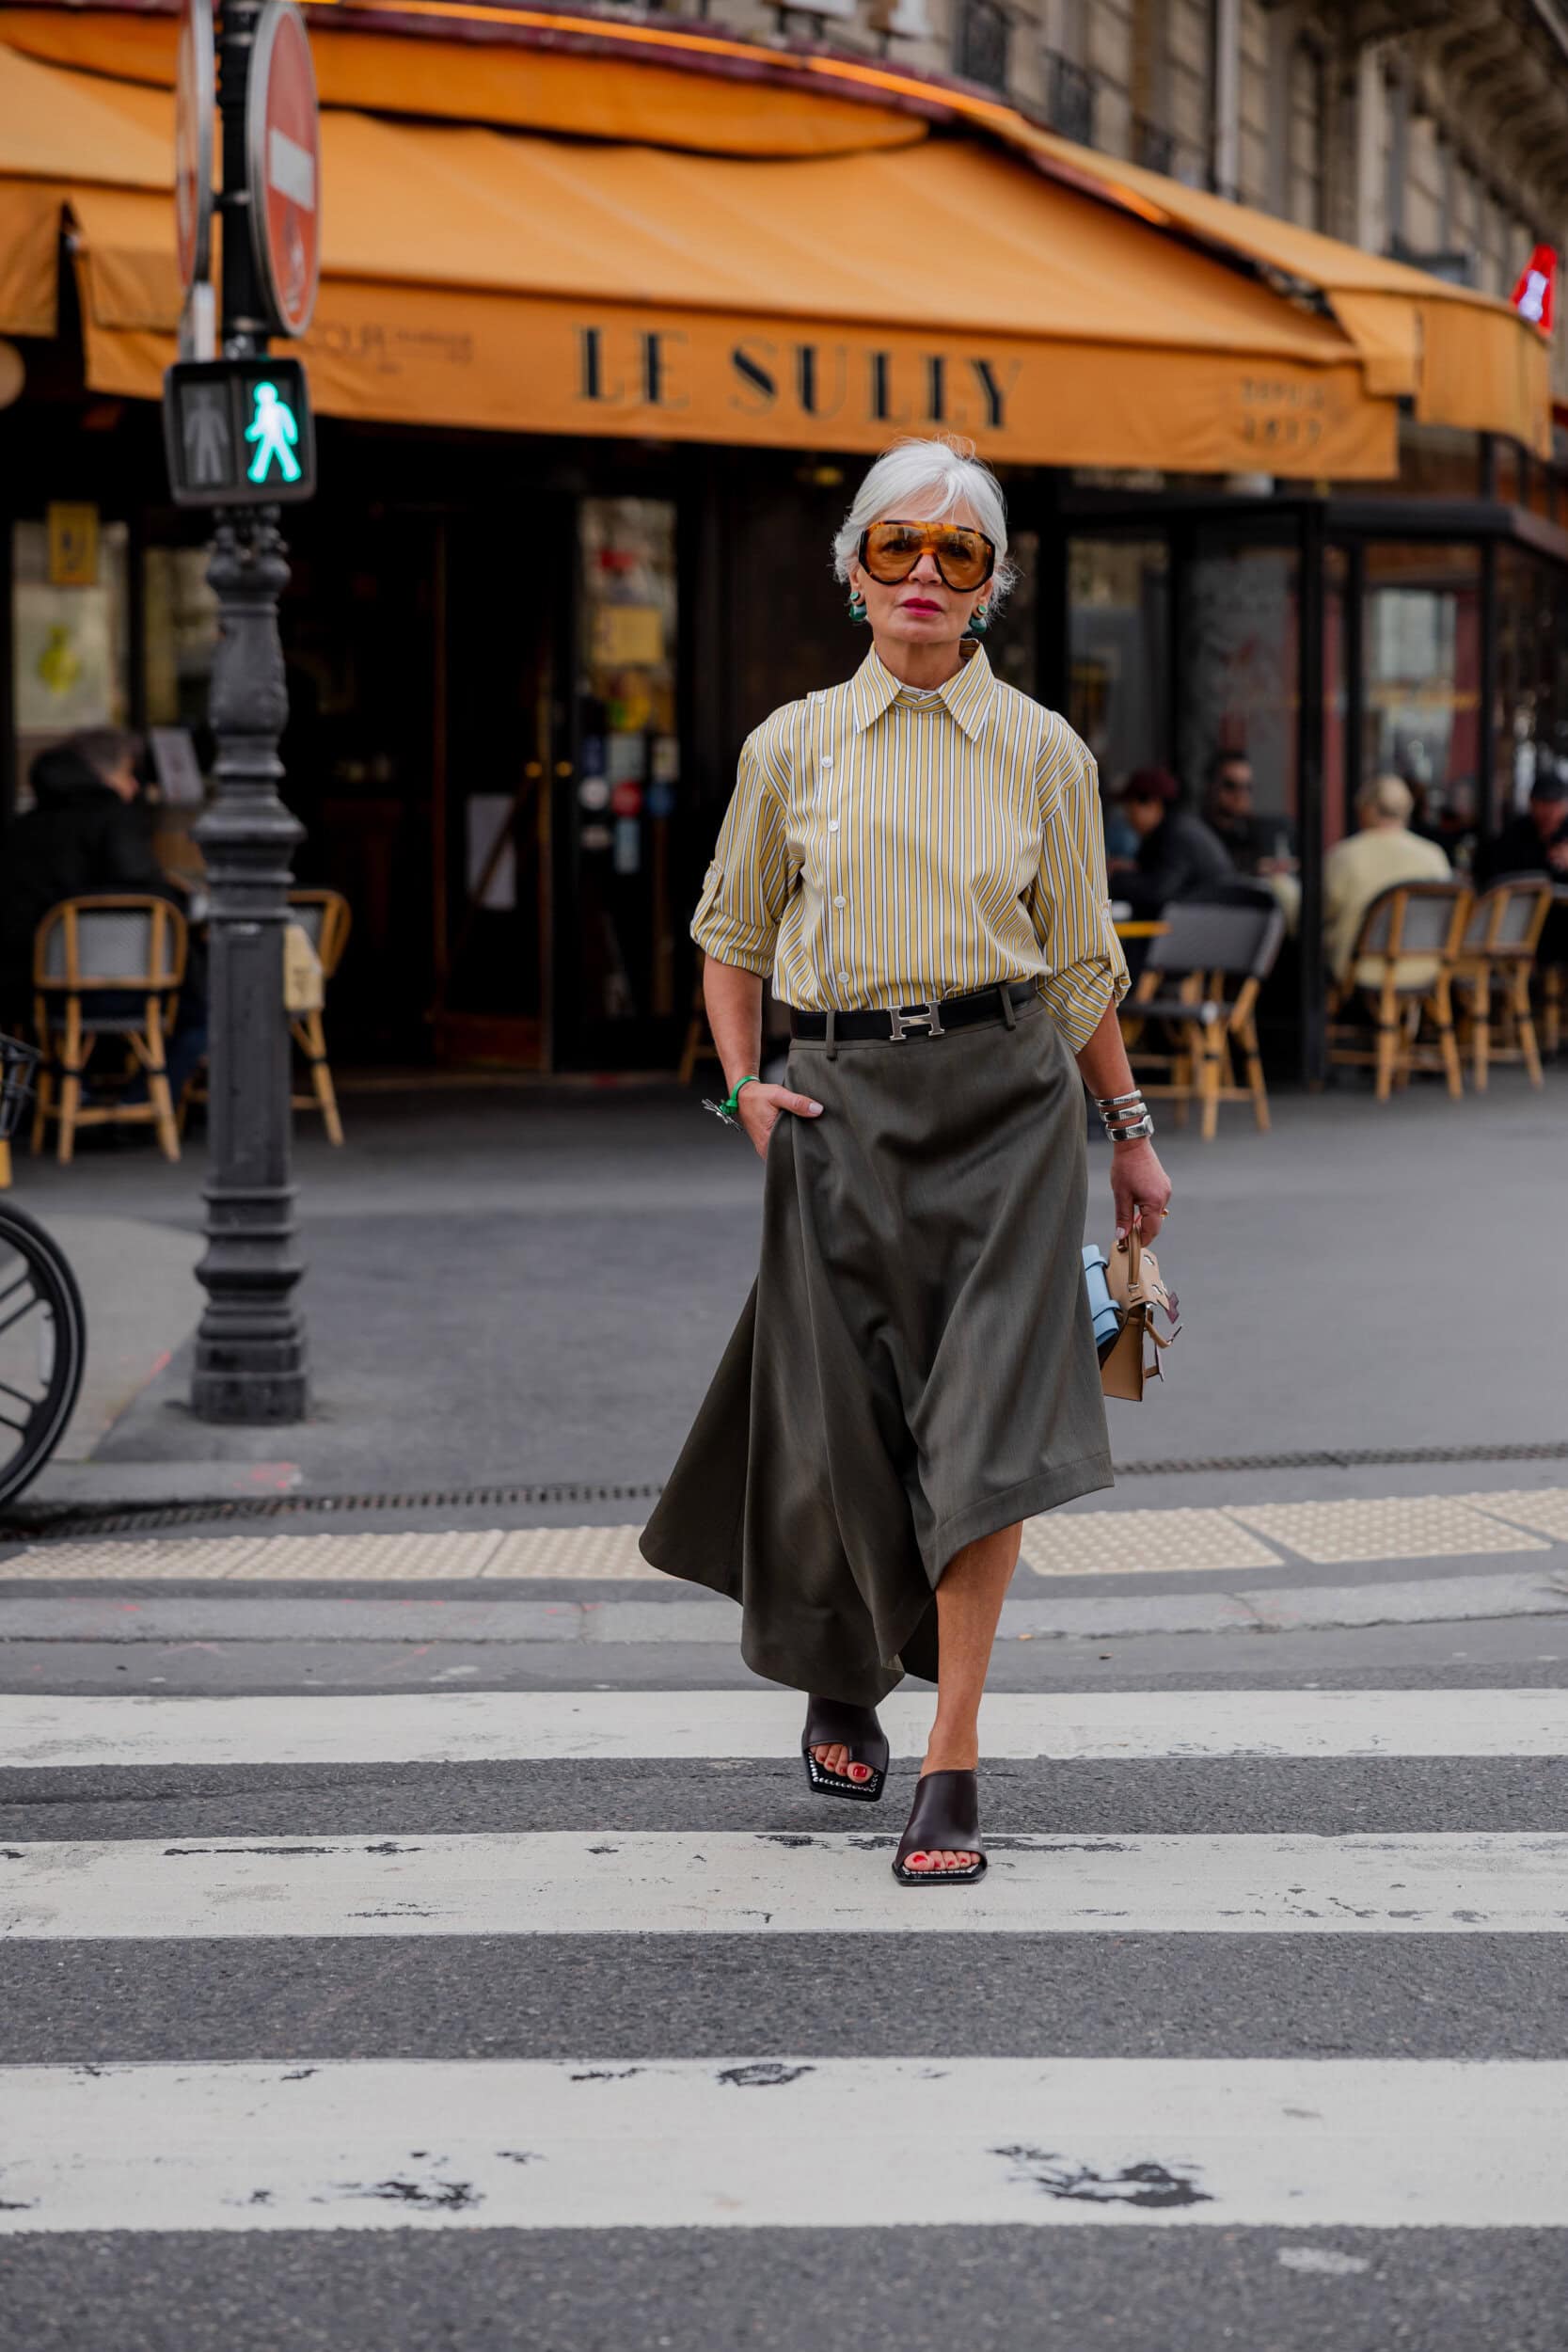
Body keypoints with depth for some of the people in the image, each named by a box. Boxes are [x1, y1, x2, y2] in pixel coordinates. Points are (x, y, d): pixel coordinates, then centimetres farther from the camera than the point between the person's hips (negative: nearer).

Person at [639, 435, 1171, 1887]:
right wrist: (742, 1084, 4)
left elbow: (1080, 962, 12)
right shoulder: (793, 747, 6)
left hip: (1005, 1092, -1)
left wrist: (1127, 1130, 13)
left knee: (988, 1417, -11)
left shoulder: (1044, 753, 5)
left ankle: (953, 1759, -7)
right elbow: (732, 931, 17)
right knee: (846, 1425, 4)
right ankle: (842, 1682, 34)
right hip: (842, 1101, 1)